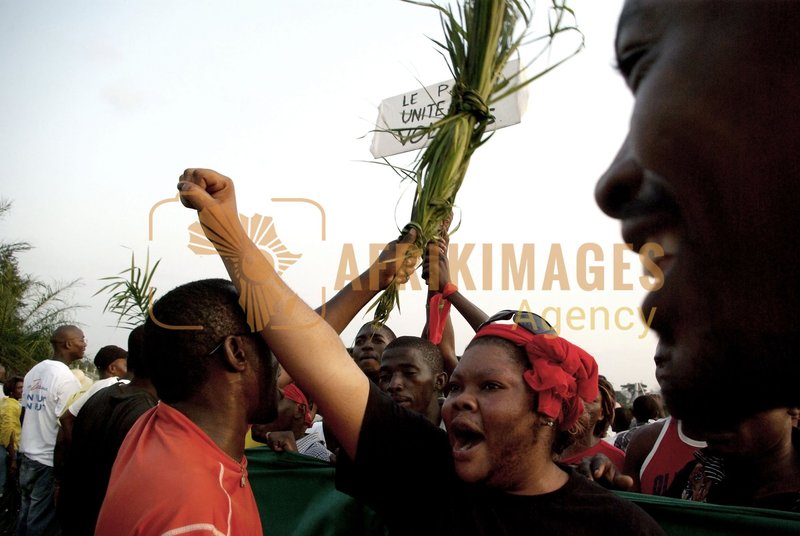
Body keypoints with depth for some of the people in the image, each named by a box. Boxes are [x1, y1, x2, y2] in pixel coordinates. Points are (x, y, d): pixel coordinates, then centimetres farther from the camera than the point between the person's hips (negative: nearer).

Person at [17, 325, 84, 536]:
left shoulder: (34, 372, 9)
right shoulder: (67, 378, -16)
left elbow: (24, 415, 14)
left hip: (27, 456, 8)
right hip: (51, 462, -8)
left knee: (25, 516, 16)